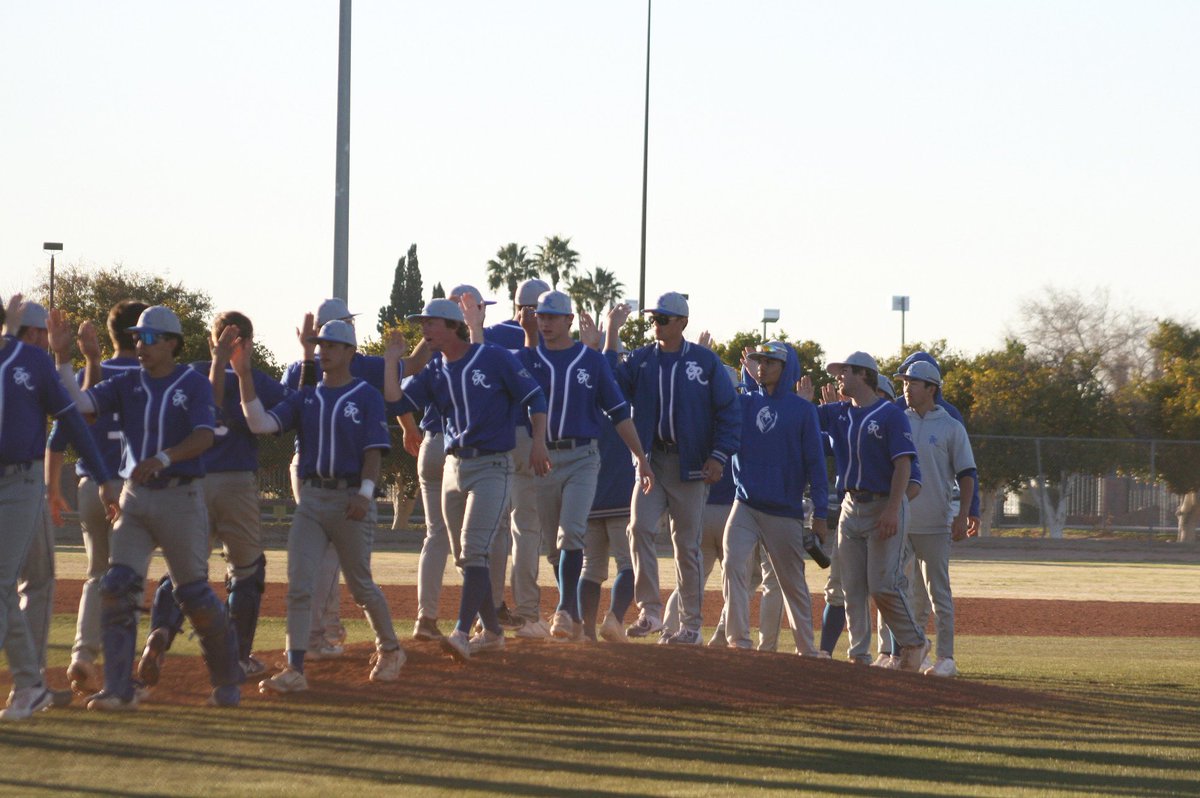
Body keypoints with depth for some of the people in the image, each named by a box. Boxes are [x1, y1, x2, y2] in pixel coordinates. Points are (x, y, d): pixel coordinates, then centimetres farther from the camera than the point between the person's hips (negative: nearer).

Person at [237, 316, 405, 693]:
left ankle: (389, 649, 29)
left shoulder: (366, 397, 0)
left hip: (351, 498, -4)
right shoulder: (306, 397, 11)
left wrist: (365, 493, -18)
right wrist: (244, 376, -9)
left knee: (360, 585, 5)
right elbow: (261, 424, -2)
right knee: (298, 584, -8)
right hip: (311, 498, 4)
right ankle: (294, 669, -10)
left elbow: (374, 449, -6)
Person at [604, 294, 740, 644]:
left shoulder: (705, 362, 0)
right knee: (640, 527, -16)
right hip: (651, 459, 2)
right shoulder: (641, 360, 7)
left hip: (690, 463, -2)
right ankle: (649, 611, -11)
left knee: (687, 543, 3)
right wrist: (612, 333, -9)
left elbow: (728, 411, 0)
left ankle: (691, 624, 10)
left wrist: (719, 456, -10)